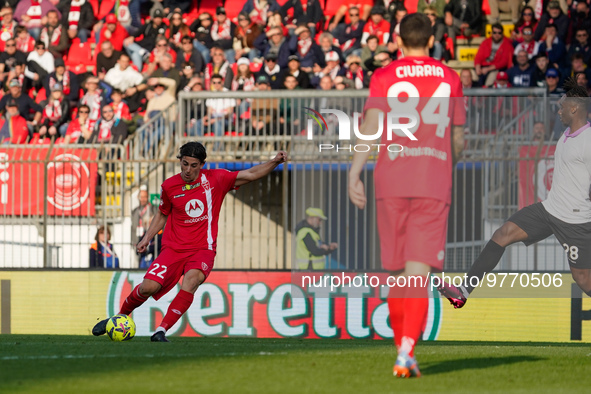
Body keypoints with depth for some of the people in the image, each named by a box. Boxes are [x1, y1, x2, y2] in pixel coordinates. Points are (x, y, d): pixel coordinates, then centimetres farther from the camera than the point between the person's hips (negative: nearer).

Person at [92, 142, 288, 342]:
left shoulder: (215, 179, 0)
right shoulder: (169, 186, 3)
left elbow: (250, 174, 3)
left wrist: (274, 162, -11)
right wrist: (147, 238, 11)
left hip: (202, 250, -1)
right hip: (174, 248, 1)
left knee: (191, 280, -33)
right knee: (149, 287, -16)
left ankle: (161, 331, -28)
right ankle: (120, 316, 14)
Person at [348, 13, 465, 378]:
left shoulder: (384, 78, 4)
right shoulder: (449, 79, 10)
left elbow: (371, 127, -9)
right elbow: (458, 140, 16)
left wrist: (354, 174, -12)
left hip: (392, 183, 0)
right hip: (435, 184, 0)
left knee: (398, 270, 14)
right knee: (420, 272, -7)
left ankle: (402, 345, 25)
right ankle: (408, 353, -22)